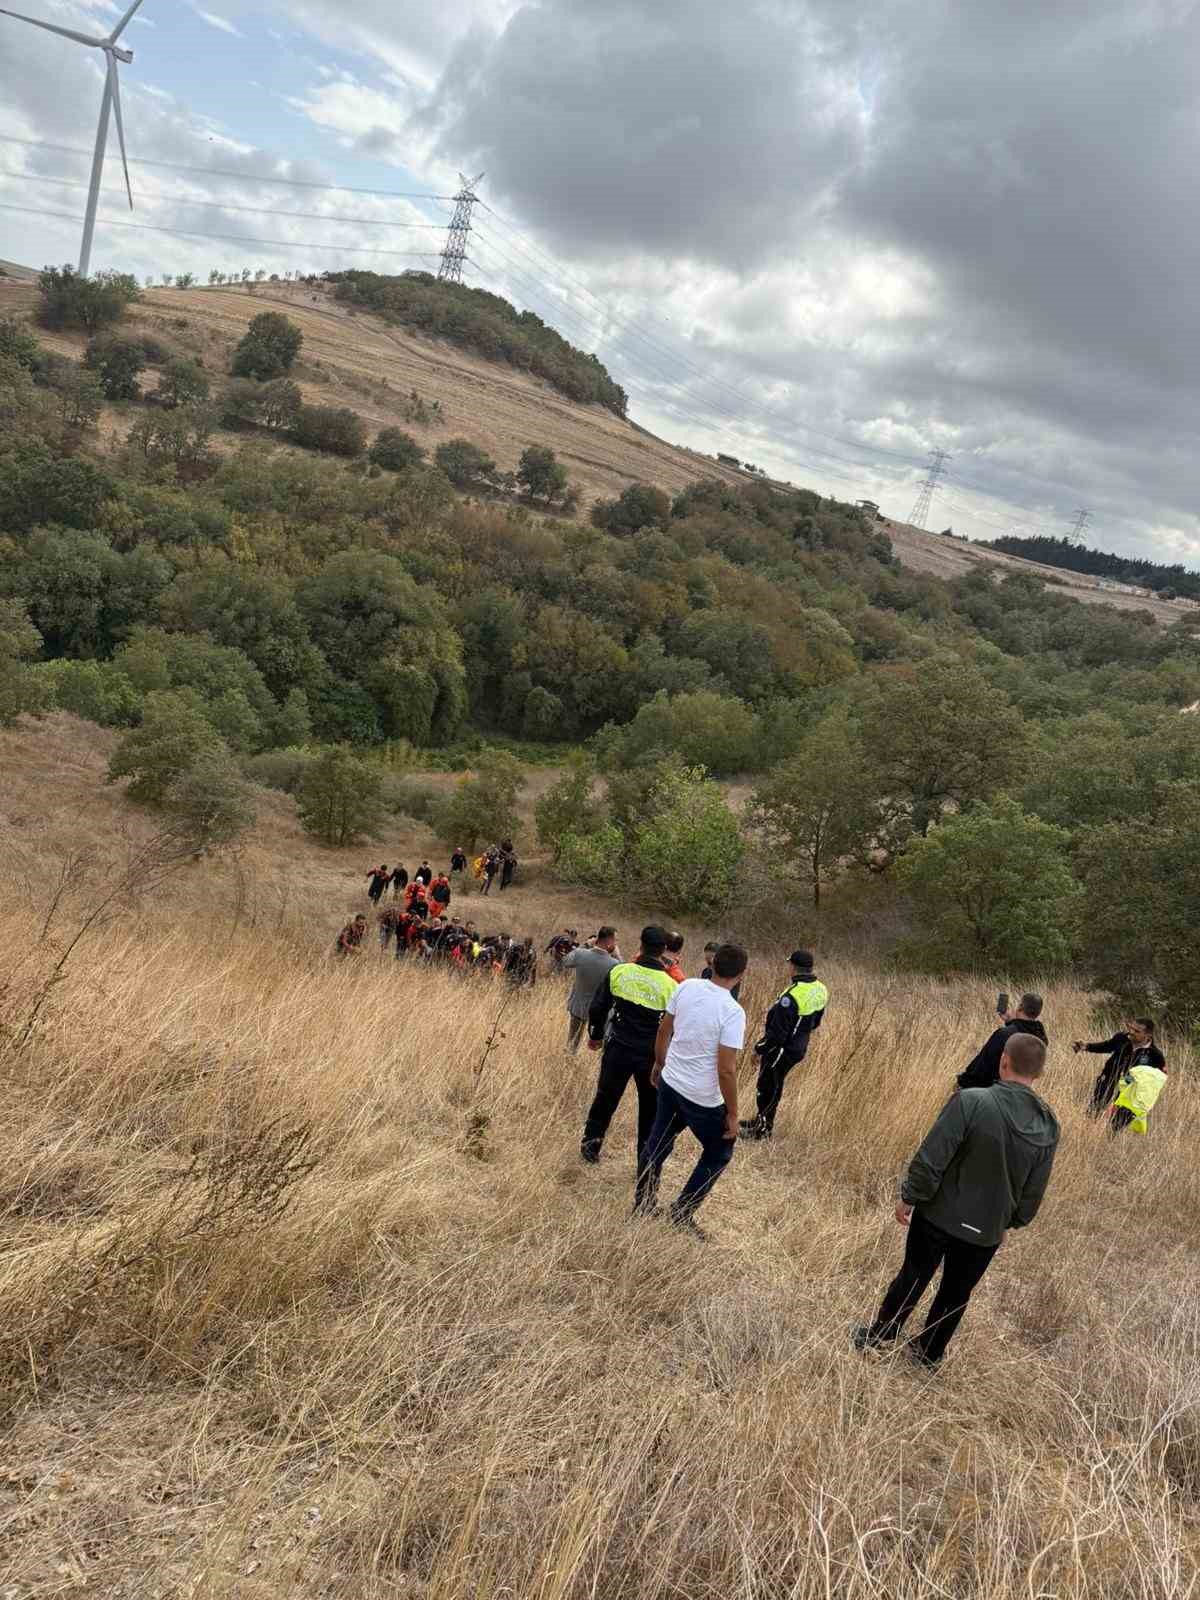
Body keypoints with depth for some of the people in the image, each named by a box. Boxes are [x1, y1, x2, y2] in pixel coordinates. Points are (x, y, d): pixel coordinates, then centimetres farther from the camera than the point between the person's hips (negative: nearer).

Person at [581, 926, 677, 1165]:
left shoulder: (619, 971, -6)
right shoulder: (669, 985, -10)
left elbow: (597, 1008, 0)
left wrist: (596, 1036, 16)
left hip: (618, 1049, 1)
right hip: (652, 1056, -1)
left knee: (606, 1097, 19)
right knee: (650, 1108, 15)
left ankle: (590, 1144, 27)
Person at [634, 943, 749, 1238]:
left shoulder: (687, 986, -7)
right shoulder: (733, 1012, -23)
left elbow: (663, 1031, 5)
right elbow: (726, 1070, -22)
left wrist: (659, 1064, 22)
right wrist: (732, 1114, -10)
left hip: (669, 1083, 6)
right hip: (703, 1098, -6)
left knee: (657, 1145, 21)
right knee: (719, 1154, 17)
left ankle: (642, 1205, 35)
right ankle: (682, 1213, 19)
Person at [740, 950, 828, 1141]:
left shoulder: (792, 996, -30)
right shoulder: (821, 990, -3)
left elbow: (778, 1031, -26)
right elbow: (815, 1023, 11)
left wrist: (759, 1049, -13)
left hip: (781, 1050, -8)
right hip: (799, 1048, 8)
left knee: (767, 1088, 9)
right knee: (775, 1086, 24)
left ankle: (762, 1129, 22)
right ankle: (762, 1120, 40)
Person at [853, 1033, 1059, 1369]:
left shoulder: (971, 1102, -25)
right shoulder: (1048, 1127, -10)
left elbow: (931, 1159, -23)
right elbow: (1033, 1193, 0)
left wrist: (909, 1197, -8)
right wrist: (1010, 1222, 16)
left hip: (939, 1215, -3)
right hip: (987, 1230, 3)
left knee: (913, 1278, 17)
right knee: (956, 1293, 22)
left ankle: (879, 1337, 32)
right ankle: (929, 1354, 36)